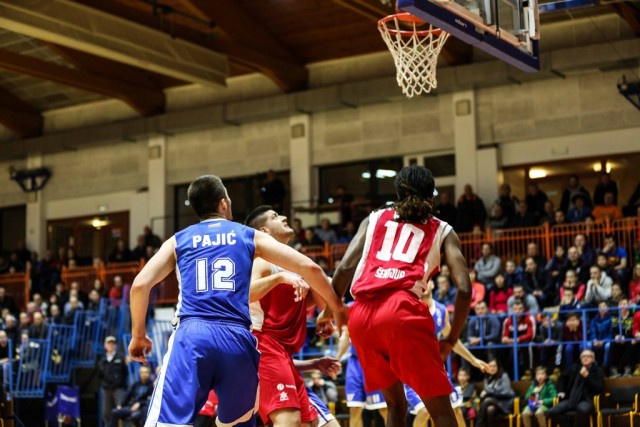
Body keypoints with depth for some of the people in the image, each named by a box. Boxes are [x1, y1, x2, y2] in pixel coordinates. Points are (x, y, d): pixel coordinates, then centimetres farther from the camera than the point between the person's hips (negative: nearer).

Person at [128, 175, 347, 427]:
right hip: (237, 339, 1)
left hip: (192, 335, -1)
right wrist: (337, 308, 26)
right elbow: (310, 268, 13)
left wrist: (138, 336, 18)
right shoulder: (250, 236, 18)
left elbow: (140, 284, 7)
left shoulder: (178, 241, 19)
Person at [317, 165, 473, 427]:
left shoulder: (374, 219, 24)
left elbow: (345, 268, 11)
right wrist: (451, 340, 15)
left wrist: (329, 311, 23)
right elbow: (464, 289, 6)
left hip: (361, 315, 4)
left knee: (396, 404, 21)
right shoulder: (443, 231, 18)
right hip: (403, 311, -4)